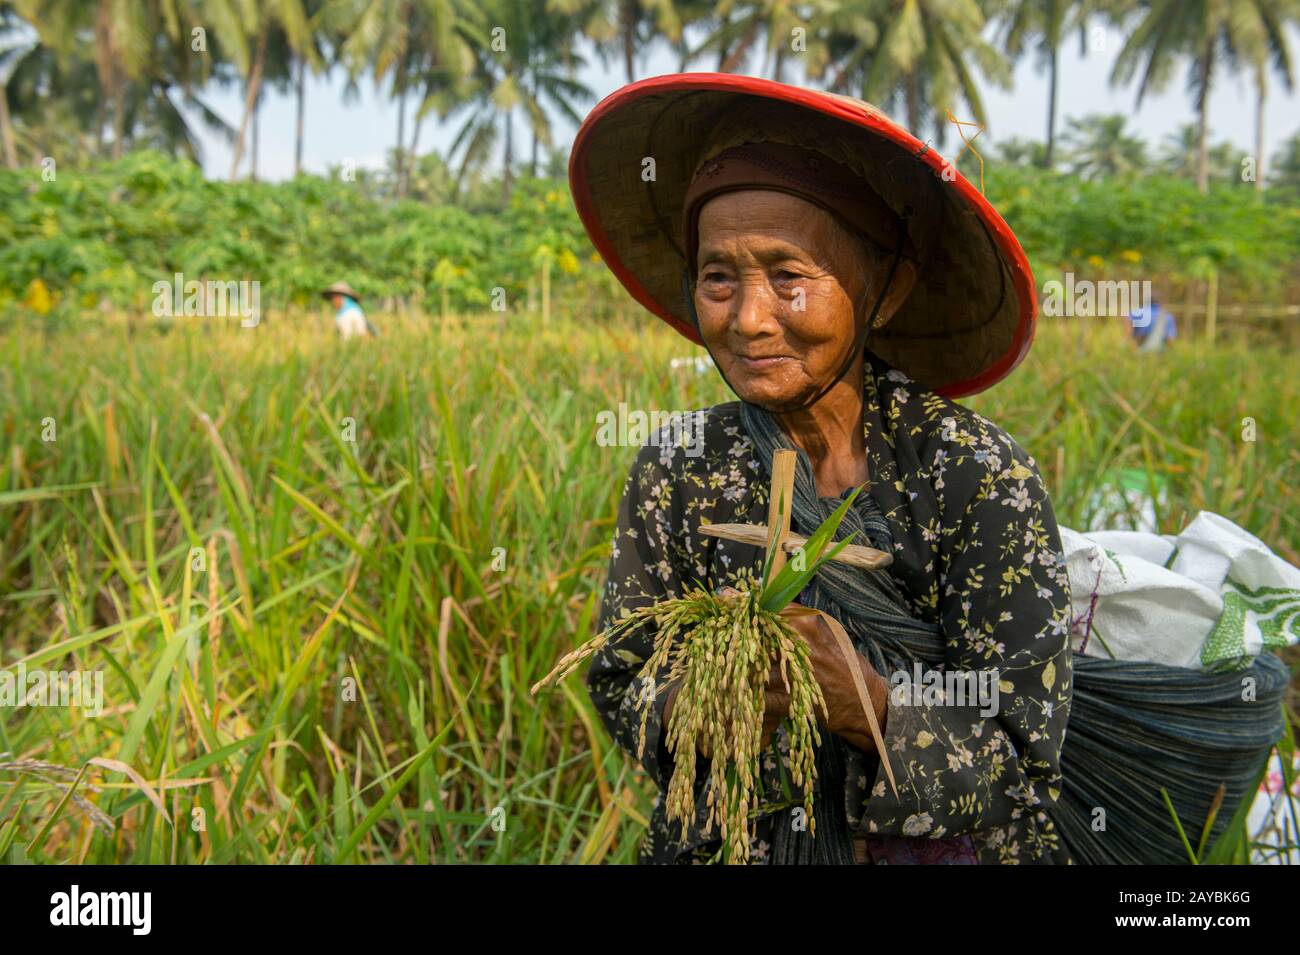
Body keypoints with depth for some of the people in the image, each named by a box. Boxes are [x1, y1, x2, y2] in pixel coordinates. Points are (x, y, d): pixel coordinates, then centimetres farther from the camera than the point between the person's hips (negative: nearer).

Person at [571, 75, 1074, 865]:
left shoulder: (983, 476, -12)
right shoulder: (677, 474, -4)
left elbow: (1018, 755, -12)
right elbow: (620, 684, 1)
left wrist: (854, 697, -28)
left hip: (945, 848, -2)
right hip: (731, 842, 2)